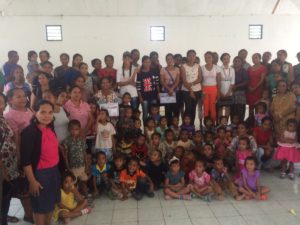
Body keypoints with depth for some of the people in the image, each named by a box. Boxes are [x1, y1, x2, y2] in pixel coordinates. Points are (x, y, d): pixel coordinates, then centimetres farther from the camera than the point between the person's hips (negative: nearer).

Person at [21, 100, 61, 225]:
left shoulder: (50, 129, 1)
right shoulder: (29, 132, -21)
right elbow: (25, 160, -20)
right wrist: (32, 181, -17)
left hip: (54, 170, 7)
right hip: (39, 173, -7)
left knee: (51, 202, 22)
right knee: (40, 206, 11)